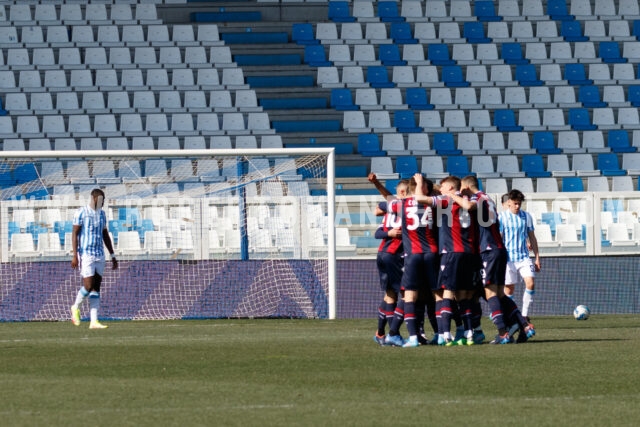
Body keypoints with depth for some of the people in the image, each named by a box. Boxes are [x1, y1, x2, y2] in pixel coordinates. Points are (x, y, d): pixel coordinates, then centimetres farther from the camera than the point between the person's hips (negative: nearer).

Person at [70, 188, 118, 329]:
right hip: (85, 254, -6)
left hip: (99, 255, 6)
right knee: (88, 286, -12)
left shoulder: (101, 214, 14)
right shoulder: (81, 213, -6)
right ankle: (76, 307, 15)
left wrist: (112, 256, 18)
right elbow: (75, 234, -9)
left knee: (96, 288, 2)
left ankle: (94, 321, 0)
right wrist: (75, 255, -17)